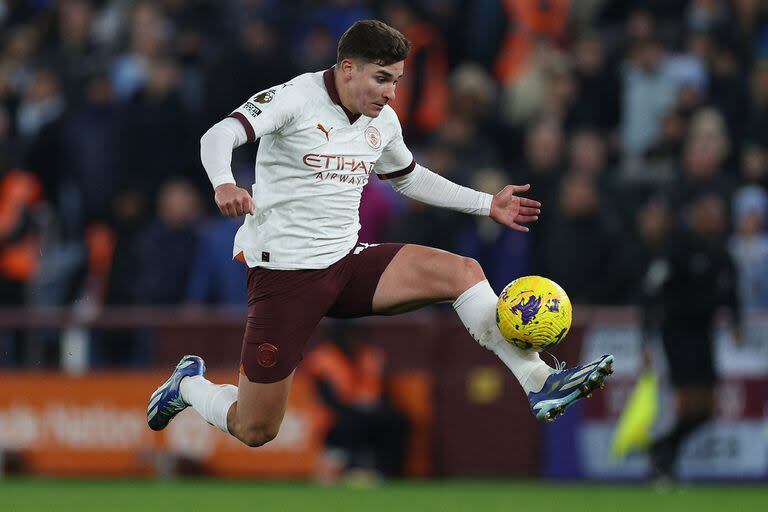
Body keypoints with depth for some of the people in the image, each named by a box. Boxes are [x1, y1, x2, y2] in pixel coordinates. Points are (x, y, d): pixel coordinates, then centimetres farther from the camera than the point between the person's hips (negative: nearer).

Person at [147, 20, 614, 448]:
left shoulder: (383, 121, 8)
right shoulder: (296, 99, -13)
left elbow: (409, 177, 29)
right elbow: (219, 136, -27)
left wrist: (487, 204, 26)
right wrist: (224, 184, -48)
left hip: (348, 261, 6)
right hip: (285, 269, -6)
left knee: (462, 272, -15)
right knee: (255, 431, -3)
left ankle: (540, 384, -17)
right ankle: (189, 384, 30)